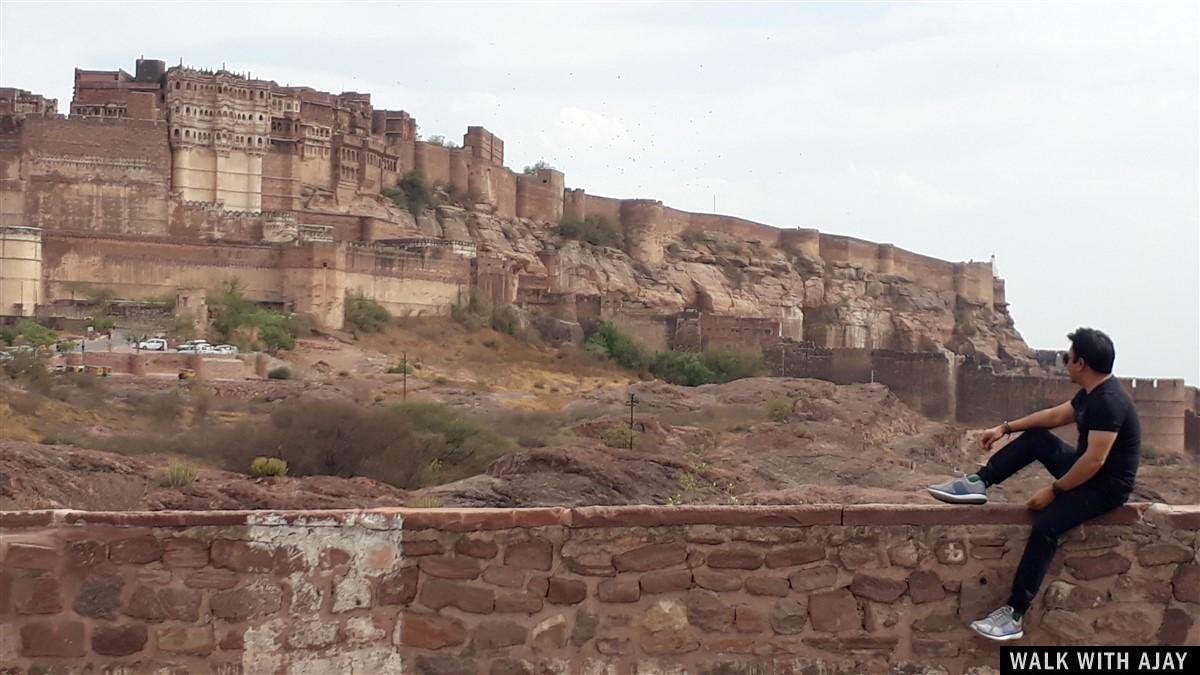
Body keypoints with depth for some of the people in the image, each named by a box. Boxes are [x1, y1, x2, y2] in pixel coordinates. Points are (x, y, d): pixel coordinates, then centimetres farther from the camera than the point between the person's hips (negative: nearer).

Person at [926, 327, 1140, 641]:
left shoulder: (1109, 402, -26)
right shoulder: (1091, 393, 6)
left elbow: (1094, 461, -29)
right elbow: (1054, 416, 20)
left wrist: (1054, 490, -21)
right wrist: (1005, 428, 16)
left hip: (1106, 486, -10)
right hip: (1086, 471, 10)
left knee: (1045, 524, -28)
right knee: (1035, 438, 9)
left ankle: (1014, 614, -28)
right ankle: (977, 484, 9)